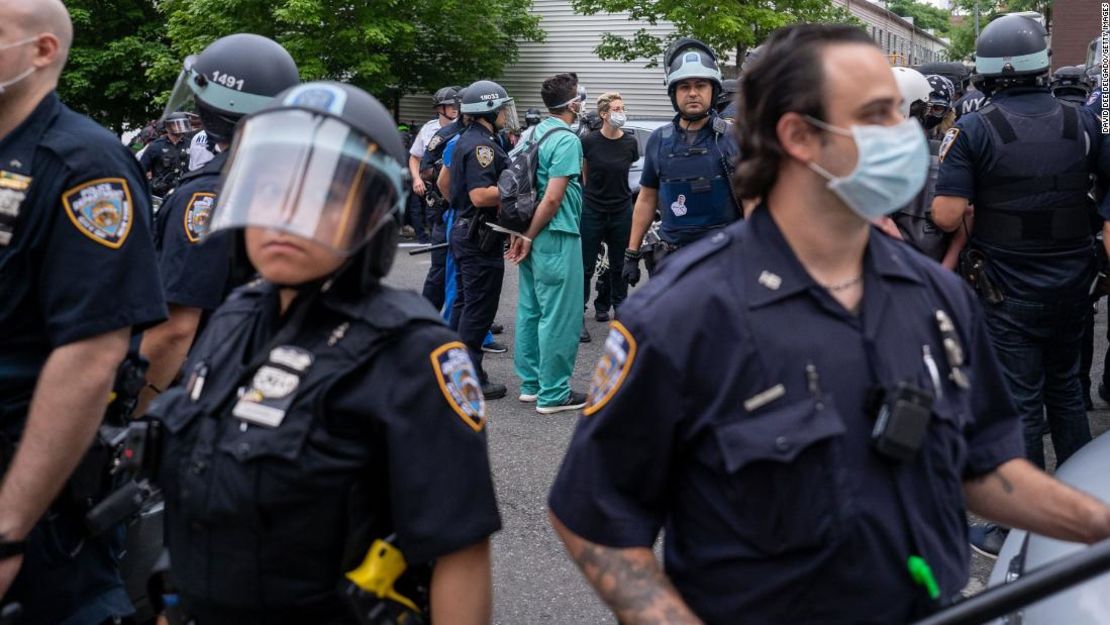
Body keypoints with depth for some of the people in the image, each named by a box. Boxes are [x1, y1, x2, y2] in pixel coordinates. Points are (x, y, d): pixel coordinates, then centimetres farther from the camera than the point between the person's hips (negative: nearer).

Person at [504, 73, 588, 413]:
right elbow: (553, 198, -20)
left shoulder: (533, 134, 11)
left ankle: (531, 383, 23)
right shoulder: (567, 140, -15)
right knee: (558, 317, -2)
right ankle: (553, 394, 4)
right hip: (557, 236, -9)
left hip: (533, 235, 9)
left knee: (530, 310, 14)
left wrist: (523, 235, 12)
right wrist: (529, 237, -12)